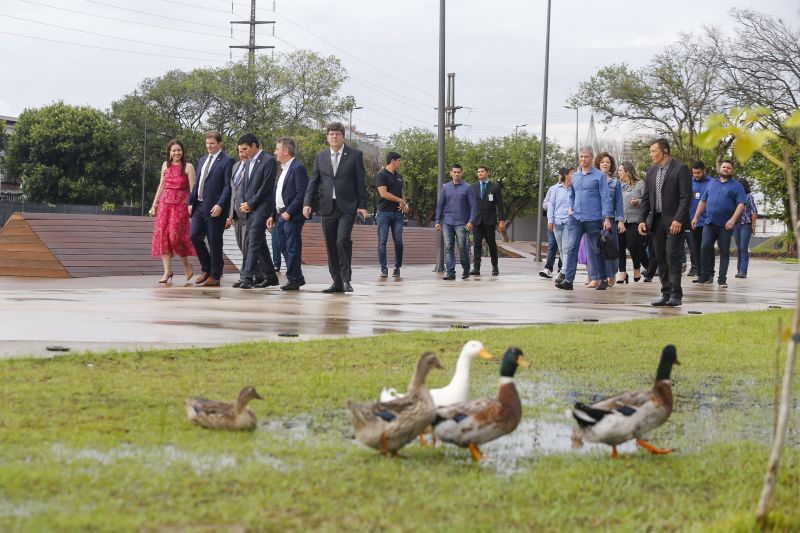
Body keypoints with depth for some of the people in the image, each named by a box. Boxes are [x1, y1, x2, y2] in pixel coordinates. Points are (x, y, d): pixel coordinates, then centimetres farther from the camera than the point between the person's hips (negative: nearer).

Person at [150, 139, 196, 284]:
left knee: (175, 235, -13)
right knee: (162, 234, -5)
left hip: (180, 204, -5)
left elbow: (192, 189, -4)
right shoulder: (166, 165, 13)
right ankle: (167, 270, -1)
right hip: (165, 203, 5)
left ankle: (187, 265, 8)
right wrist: (154, 204, 15)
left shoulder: (188, 167, -1)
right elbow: (161, 185, 18)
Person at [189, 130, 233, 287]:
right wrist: (191, 202, 12)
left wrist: (220, 205, -21)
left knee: (214, 243, -1)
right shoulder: (202, 160, 18)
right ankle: (207, 270, 18)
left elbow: (228, 186, -12)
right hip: (199, 206, 7)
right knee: (195, 236, 2)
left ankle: (215, 276, 8)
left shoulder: (227, 162, -6)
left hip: (214, 209, -7)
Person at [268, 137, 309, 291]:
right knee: (286, 248, 11)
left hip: (292, 216, -9)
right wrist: (273, 215, 16)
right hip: (281, 216, 9)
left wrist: (289, 212, -19)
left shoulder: (298, 168, -11)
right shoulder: (283, 169, 19)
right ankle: (297, 278, 18)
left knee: (292, 248, -6)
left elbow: (302, 193, -18)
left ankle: (293, 280, -3)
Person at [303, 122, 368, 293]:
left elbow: (360, 182, 2)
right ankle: (337, 282, 12)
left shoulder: (355, 155, 4)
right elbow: (313, 181, 10)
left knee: (343, 240, -19)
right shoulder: (320, 157, 12)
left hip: (347, 207, -4)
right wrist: (307, 203, -2)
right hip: (328, 207, 4)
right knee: (331, 246, 5)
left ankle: (346, 279, -10)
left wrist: (362, 205, -4)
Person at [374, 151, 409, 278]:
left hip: (398, 213, 5)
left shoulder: (399, 176, 18)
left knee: (398, 241, 1)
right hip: (384, 212, -5)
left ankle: (397, 268, 10)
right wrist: (400, 201, -7)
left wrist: (405, 204, 1)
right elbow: (383, 193, -13)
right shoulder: (381, 175, -4)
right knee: (382, 241, -4)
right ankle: (384, 269, -2)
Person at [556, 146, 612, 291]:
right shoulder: (575, 176, 12)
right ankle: (568, 280, -12)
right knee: (572, 248, -7)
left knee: (596, 250, 6)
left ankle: (603, 279, 18)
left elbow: (605, 198, -8)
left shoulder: (599, 176, -4)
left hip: (593, 219, -4)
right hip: (575, 219, 4)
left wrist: (607, 218, -15)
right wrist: (571, 207, 13)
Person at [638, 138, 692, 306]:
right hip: (656, 221, 7)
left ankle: (676, 295, -6)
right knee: (660, 258, 5)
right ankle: (666, 294, 9)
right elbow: (646, 198, 16)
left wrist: (678, 220, -18)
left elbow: (686, 196, -11)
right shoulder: (651, 172, 14)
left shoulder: (680, 168, -6)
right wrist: (642, 220, 5)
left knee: (672, 256, -10)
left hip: (674, 221, -7)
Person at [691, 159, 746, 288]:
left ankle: (722, 279, 3)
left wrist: (733, 219, -19)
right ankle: (706, 276, 3)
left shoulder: (737, 186, 4)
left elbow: (741, 204, -6)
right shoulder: (712, 184, 17)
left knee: (724, 252, 0)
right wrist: (696, 217, 12)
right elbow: (703, 201, 20)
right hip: (709, 223, 3)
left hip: (725, 225, -3)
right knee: (705, 248, -6)